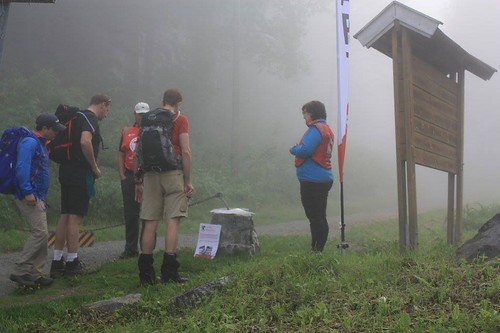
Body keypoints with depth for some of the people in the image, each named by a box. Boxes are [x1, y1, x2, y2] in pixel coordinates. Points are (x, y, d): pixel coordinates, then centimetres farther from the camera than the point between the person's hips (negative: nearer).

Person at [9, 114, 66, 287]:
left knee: (41, 234, 9)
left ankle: (36, 274, 13)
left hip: (38, 198, 10)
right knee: (40, 233, -13)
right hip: (29, 197, -10)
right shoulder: (30, 143, -12)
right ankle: (20, 271, -7)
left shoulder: (40, 144, 19)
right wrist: (27, 192, -27)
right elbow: (21, 168, -22)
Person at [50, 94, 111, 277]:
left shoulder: (77, 117, 19)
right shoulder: (91, 118, -9)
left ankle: (57, 262, 12)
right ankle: (72, 262, -1)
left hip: (66, 171, 9)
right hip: (81, 173, -9)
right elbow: (85, 142, -26)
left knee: (64, 216, 10)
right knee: (75, 217, -5)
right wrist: (95, 167, -15)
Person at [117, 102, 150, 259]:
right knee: (130, 213, 5)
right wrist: (122, 175, 2)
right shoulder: (126, 132, 13)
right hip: (129, 176, 3)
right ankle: (130, 249, 12)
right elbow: (121, 154, 13)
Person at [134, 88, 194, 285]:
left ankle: (146, 273, 7)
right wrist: (188, 181, -3)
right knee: (173, 221, -4)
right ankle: (169, 272, -7)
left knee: (150, 223, 5)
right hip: (173, 174, -4)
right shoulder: (180, 120, 2)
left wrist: (138, 181, 15)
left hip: (150, 175, 4)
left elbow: (137, 153, 11)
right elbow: (185, 152, -7)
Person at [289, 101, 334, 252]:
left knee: (315, 218, -8)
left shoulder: (316, 129, -12)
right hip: (325, 178, 10)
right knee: (320, 217, 13)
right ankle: (320, 249, 18)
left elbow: (305, 150, -23)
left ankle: (316, 250, -7)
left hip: (312, 180, -10)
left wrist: (294, 149, -5)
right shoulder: (327, 129, 21)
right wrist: (298, 149, 9)